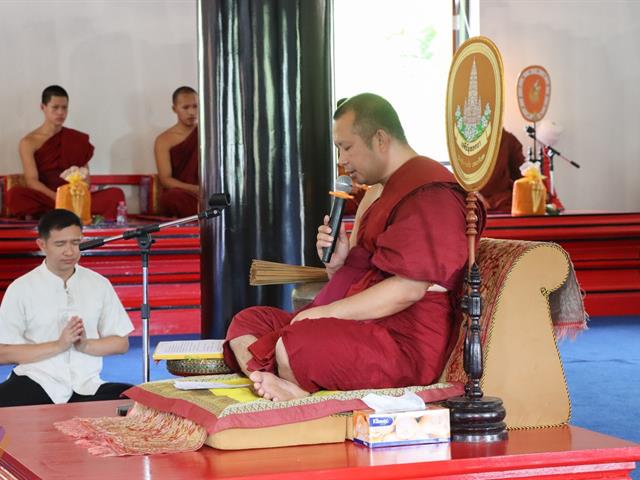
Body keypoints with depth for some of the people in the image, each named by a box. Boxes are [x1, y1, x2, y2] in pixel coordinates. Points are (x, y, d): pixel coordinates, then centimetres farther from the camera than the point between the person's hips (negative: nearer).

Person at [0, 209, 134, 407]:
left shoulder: (99, 284, 10)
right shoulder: (21, 288, 2)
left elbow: (121, 343, 12)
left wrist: (85, 345, -8)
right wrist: (58, 345, -11)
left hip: (86, 386, 3)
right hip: (36, 383, -3)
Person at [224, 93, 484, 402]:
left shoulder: (428, 191, -10)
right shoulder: (386, 192, 26)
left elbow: (408, 289, -20)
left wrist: (325, 312, -15)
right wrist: (337, 264, 5)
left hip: (403, 344, -12)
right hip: (361, 328, 12)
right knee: (247, 321, 2)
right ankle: (281, 389, -26)